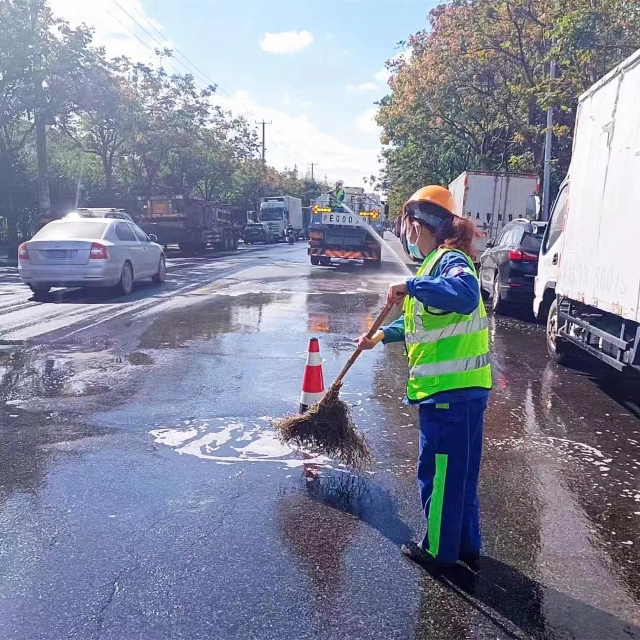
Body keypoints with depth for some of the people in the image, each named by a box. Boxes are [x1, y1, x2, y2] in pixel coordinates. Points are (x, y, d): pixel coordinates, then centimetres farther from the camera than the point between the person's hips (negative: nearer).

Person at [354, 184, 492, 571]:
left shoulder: (450, 260, -15)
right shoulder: (439, 262, 15)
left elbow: (466, 294, -39)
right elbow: (424, 321, 27)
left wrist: (411, 286, -33)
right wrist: (382, 335, 25)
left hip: (451, 391, -10)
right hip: (461, 388, 10)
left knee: (439, 472, 7)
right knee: (459, 472, 20)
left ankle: (440, 550, 25)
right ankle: (467, 545, 35)